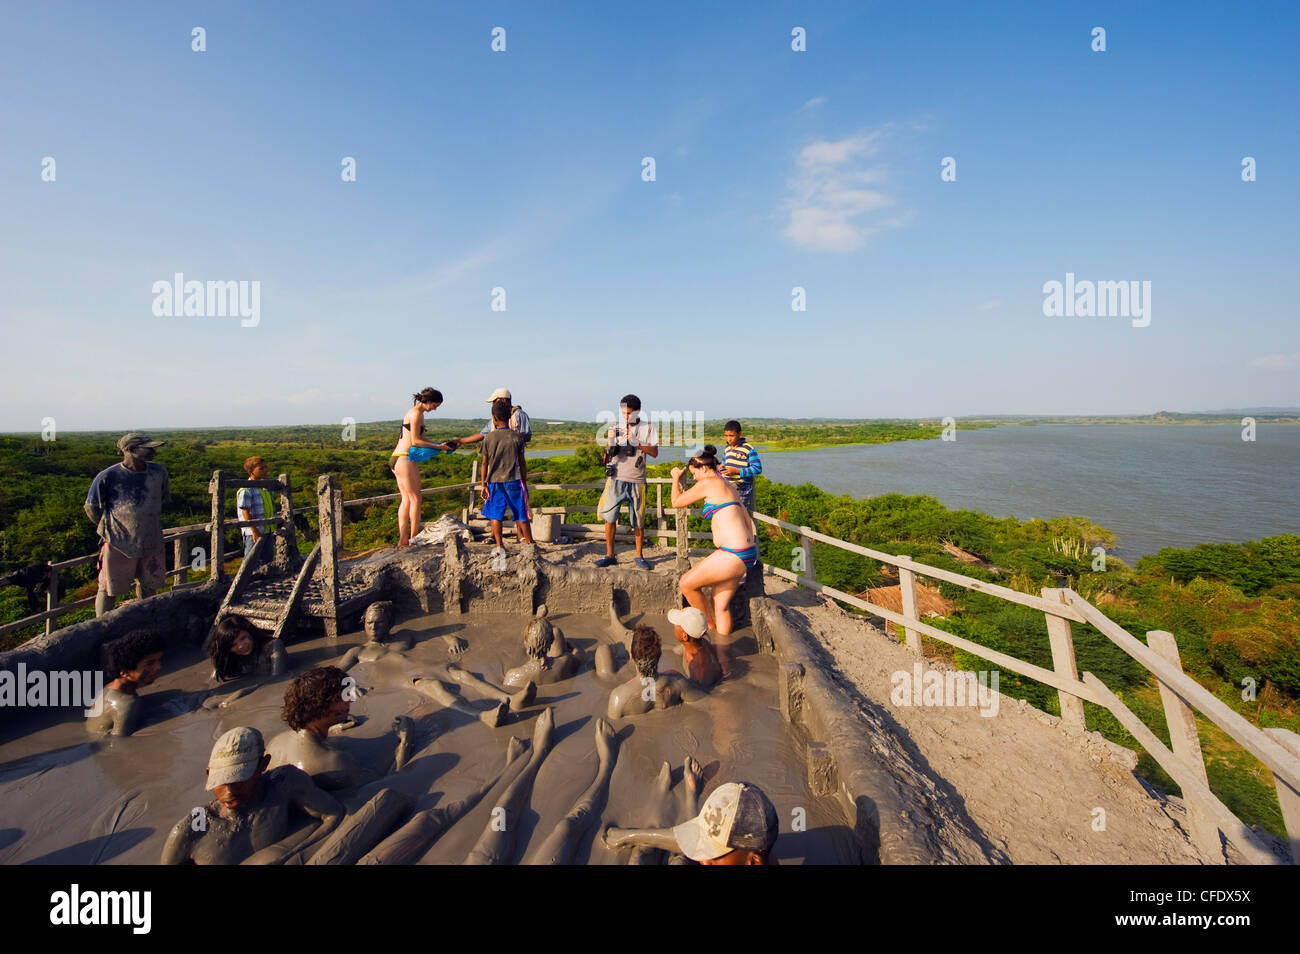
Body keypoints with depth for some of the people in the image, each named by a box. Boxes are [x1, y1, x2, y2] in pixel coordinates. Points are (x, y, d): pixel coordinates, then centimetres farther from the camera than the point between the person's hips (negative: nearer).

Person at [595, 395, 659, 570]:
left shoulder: (648, 428, 3)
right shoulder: (615, 427, 6)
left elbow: (654, 452, -4)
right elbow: (609, 453, 3)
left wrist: (636, 442, -16)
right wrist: (610, 443, -19)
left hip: (637, 480, -1)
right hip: (616, 478, 1)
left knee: (638, 520, 5)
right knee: (609, 516, -3)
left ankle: (639, 556, 19)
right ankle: (609, 555, 9)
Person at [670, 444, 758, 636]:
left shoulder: (708, 483, -8)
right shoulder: (728, 487, 19)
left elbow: (677, 501, 2)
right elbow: (748, 522, 23)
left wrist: (676, 478, 19)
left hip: (733, 554, -10)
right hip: (746, 554, 10)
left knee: (686, 584, 5)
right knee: (721, 606, 15)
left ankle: (709, 625, 21)